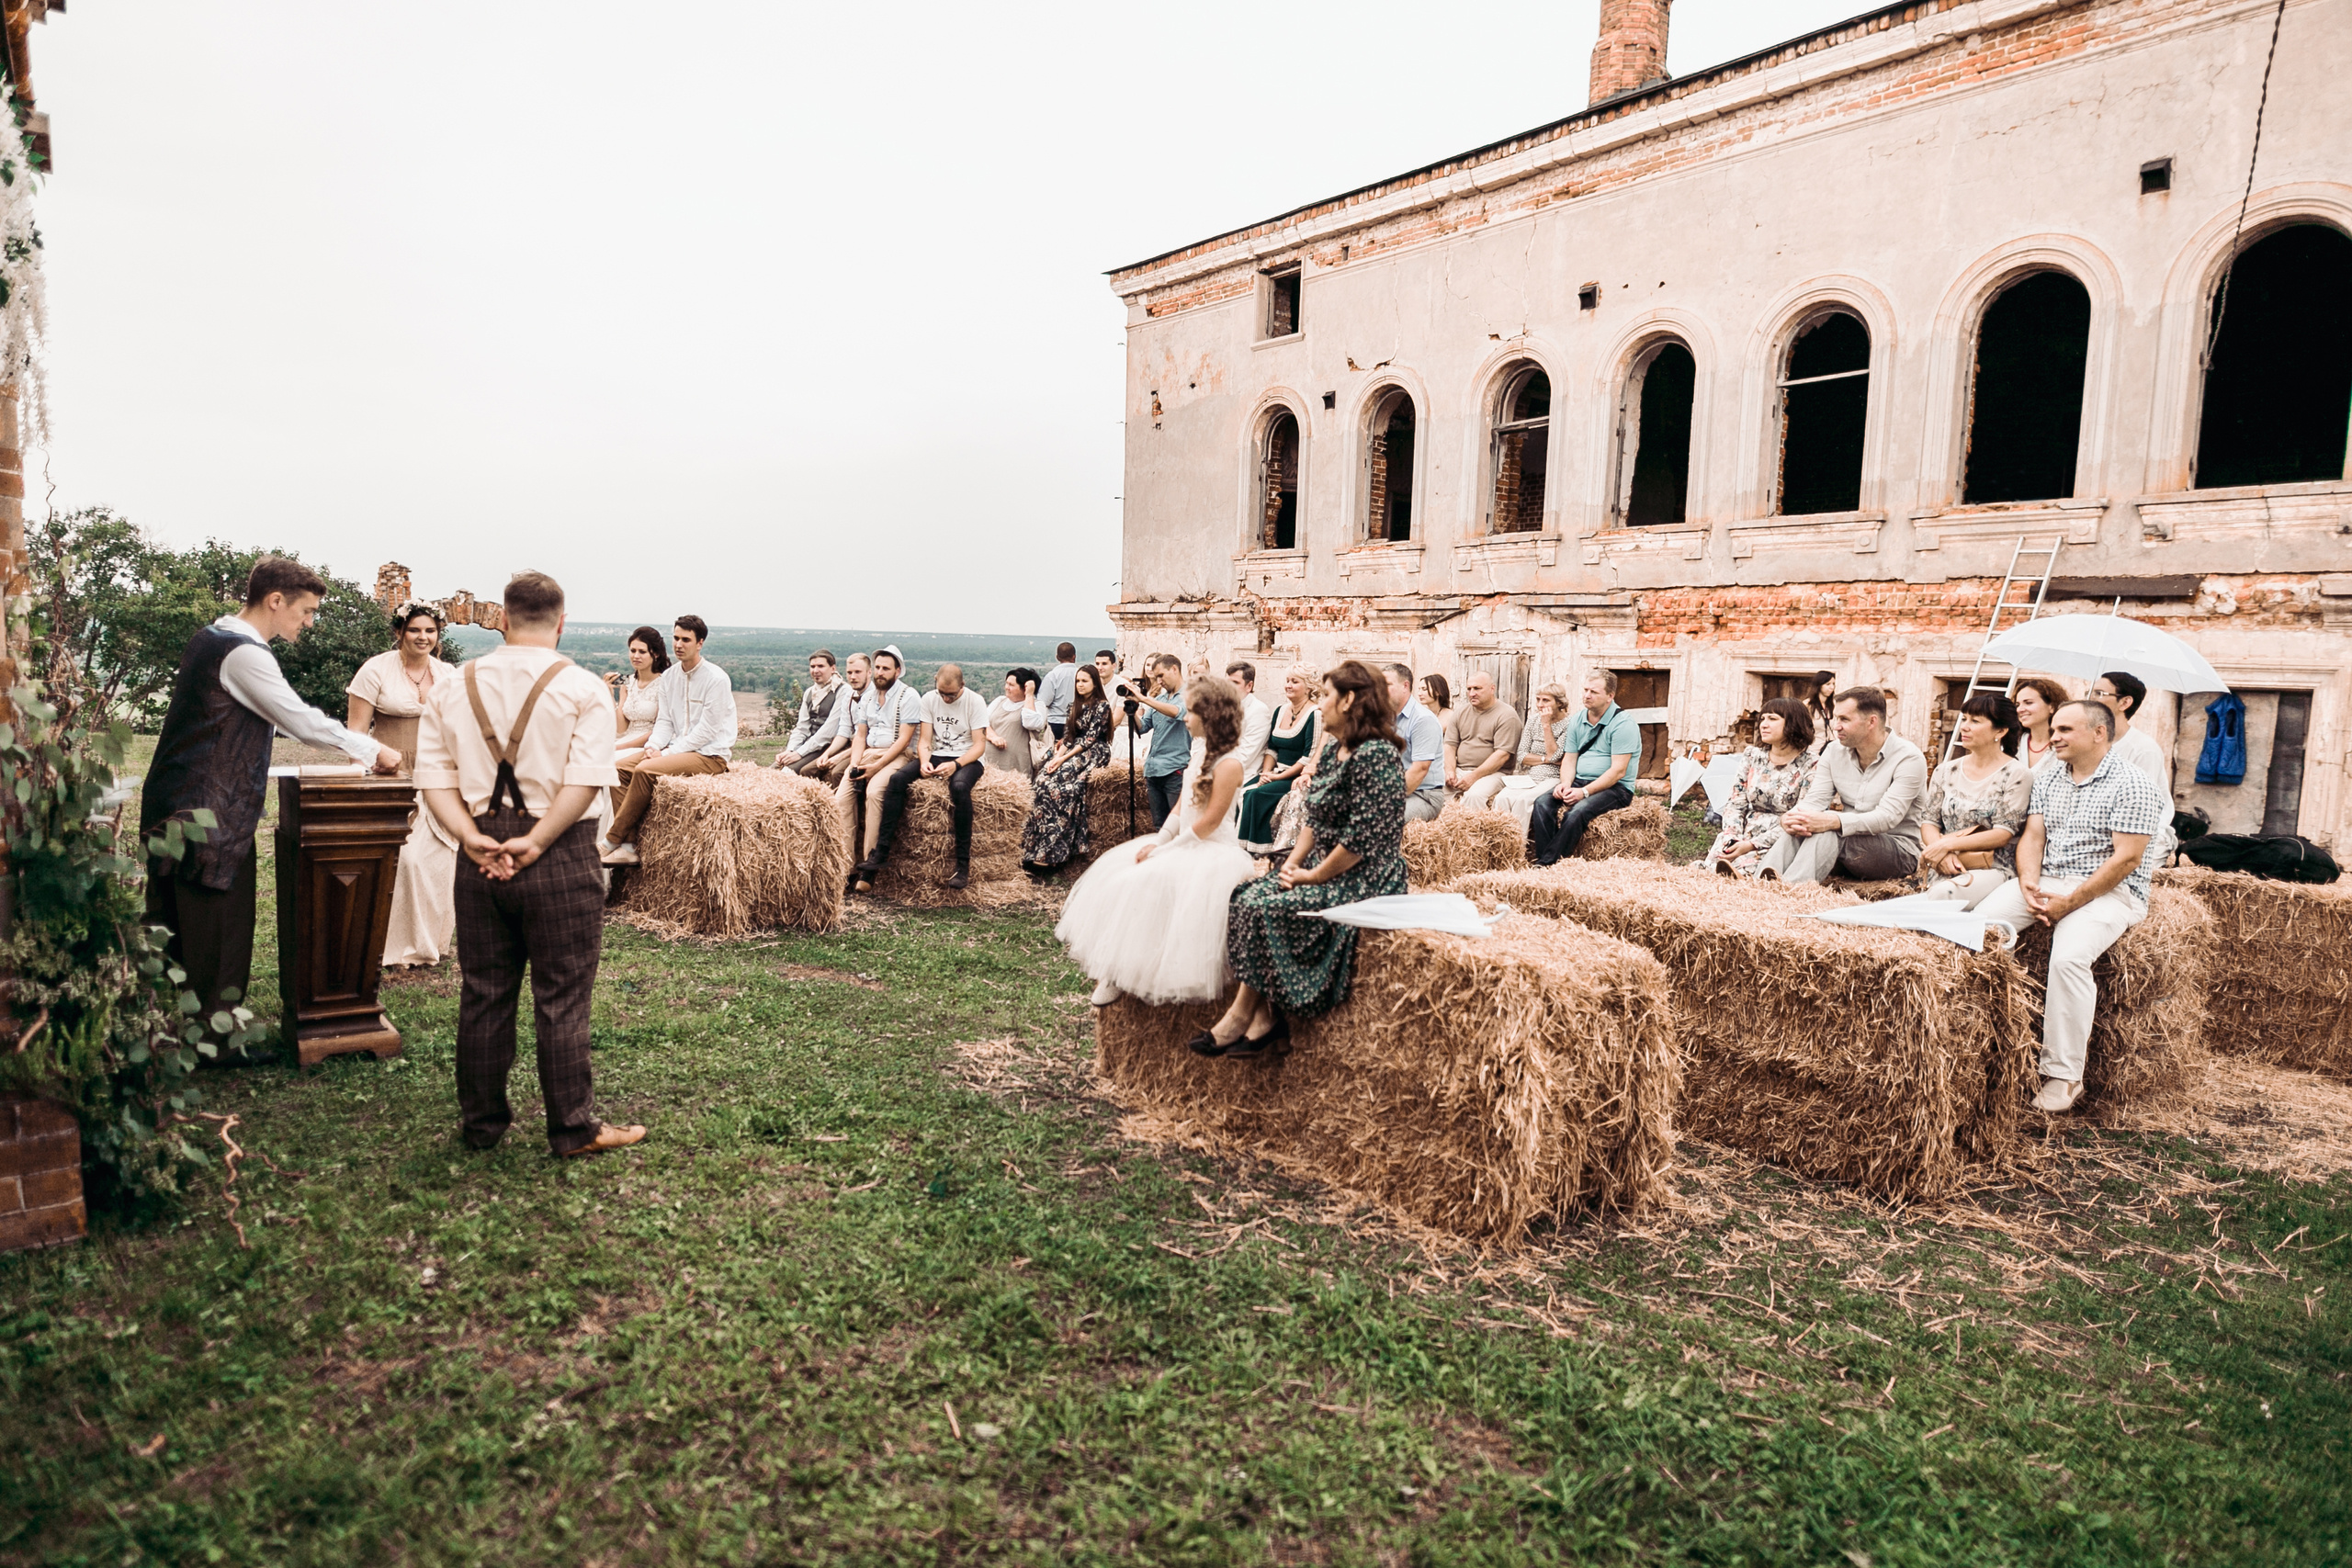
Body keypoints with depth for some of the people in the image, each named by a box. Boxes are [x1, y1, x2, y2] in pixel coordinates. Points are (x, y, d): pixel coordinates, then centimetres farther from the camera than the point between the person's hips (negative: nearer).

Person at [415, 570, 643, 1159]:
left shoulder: (454, 689, 8)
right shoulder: (583, 689, -6)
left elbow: (434, 775, 1)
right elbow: (585, 780, -16)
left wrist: (473, 838, -6)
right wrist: (535, 843, -13)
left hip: (481, 856, 4)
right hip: (561, 859, -4)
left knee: (484, 993, 14)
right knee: (561, 998, 3)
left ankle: (481, 1122, 26)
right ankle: (573, 1128, 12)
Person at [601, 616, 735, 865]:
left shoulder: (716, 679, -12)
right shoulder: (668, 676, 10)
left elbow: (707, 730, -15)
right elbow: (664, 721, 10)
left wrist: (668, 754, -18)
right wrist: (653, 746, -12)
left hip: (711, 754, -8)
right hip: (678, 749, 8)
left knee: (645, 770, -26)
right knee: (620, 768, -10)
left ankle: (611, 841, -15)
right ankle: (628, 847, -17)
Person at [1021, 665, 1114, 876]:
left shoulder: (1102, 705, -6)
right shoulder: (1075, 706, 17)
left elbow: (1090, 737, -13)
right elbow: (1067, 736, 12)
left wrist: (1064, 758, -18)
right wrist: (1058, 756, -7)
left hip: (1094, 752, -7)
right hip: (1073, 751, 7)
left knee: (1060, 782, -29)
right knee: (1044, 779, -20)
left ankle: (1051, 852, -29)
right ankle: (1038, 848, -24)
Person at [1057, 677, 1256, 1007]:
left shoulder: (1229, 763, -18)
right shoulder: (1203, 753, 12)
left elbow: (1209, 822, -20)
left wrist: (1165, 849, -15)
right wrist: (1158, 843, -1)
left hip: (1213, 851, -10)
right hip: (1184, 844, 10)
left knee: (1148, 882, -27)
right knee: (1118, 873, -1)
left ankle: (1120, 977, -15)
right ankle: (1112, 972, -5)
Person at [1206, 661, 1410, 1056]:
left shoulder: (1376, 755, -18)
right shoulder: (1332, 749, 12)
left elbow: (1362, 839, -22)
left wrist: (1312, 876, -14)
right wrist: (1293, 863, 2)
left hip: (1362, 883, -9)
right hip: (1324, 871, 9)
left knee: (1265, 908, -22)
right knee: (1246, 895, -9)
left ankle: (1242, 1017, -7)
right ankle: (1264, 1020, -14)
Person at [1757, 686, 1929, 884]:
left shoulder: (1909, 758, -12)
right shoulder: (1834, 751, 6)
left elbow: (1887, 817, -24)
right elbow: (1814, 799, -4)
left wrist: (1833, 821, -41)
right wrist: (1789, 818, -29)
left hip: (1899, 850, -5)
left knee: (1828, 830, -35)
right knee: (1797, 827, -26)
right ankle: (1764, 881, -51)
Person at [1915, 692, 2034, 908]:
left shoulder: (2017, 775, -2)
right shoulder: (1947, 771, 12)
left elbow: (2003, 834, -9)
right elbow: (1929, 821, 9)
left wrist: (1947, 844, -15)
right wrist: (1943, 854, -12)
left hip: (1993, 868, -4)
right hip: (1945, 867, 4)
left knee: (1944, 893, -35)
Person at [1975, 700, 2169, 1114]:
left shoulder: (2131, 785, -8)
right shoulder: (2048, 778, 14)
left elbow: (2126, 858, -15)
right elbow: (2032, 835, 9)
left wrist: (2069, 903, -18)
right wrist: (2028, 882, -11)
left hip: (2109, 891, -7)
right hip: (2046, 882, 7)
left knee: (2068, 957, -32)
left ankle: (2063, 1077, -23)